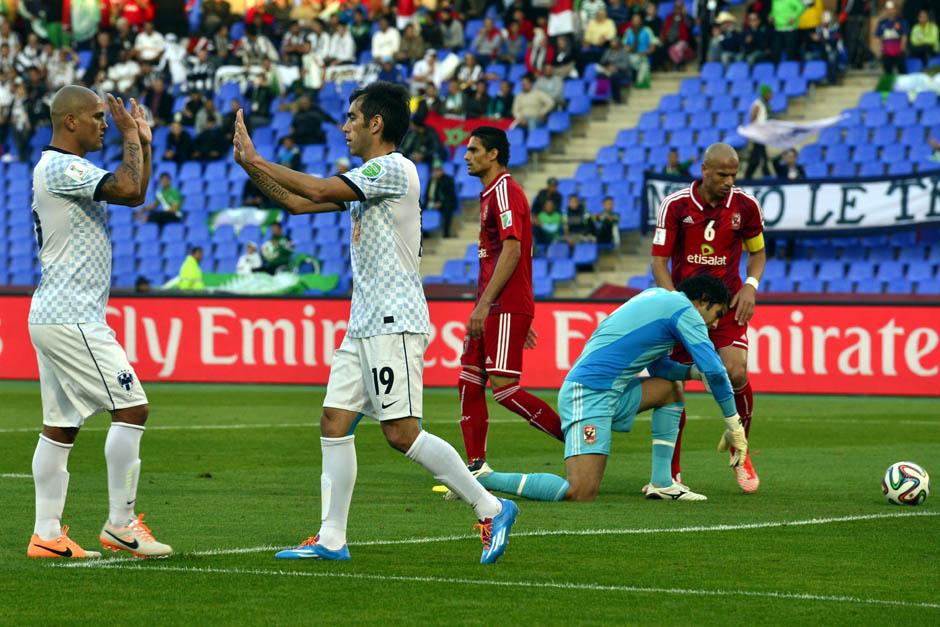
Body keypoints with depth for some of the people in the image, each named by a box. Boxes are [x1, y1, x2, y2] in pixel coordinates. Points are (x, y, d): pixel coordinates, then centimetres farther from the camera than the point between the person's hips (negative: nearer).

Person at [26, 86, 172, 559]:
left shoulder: (65, 170, 19)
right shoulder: (60, 167, -14)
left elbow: (133, 195, 24)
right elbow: (129, 189, -24)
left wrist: (144, 143, 16)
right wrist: (131, 138, -10)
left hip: (55, 318, 11)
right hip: (71, 318, -11)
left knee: (60, 426, 8)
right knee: (131, 408, -9)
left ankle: (47, 535, 8)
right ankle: (120, 524, -6)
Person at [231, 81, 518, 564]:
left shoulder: (393, 169, -11)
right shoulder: (365, 178, 19)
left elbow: (317, 189, -17)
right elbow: (299, 203, 23)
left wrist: (257, 161, -8)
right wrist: (250, 166, 13)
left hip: (395, 324, -10)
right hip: (364, 325, 10)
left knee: (401, 433, -13)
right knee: (334, 423, 3)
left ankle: (491, 509, -6)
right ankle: (331, 538, 5)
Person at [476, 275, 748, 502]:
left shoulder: (657, 296, 24)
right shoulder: (684, 311, -3)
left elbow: (658, 366, 32)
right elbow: (715, 371, -6)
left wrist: (696, 371, 18)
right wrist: (734, 428, 1)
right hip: (589, 393, -10)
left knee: (669, 389, 24)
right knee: (581, 494, -21)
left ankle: (661, 482, 15)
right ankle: (482, 479, -17)